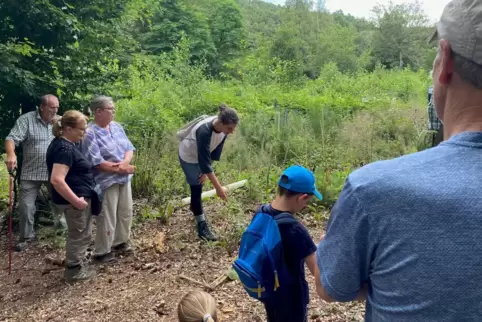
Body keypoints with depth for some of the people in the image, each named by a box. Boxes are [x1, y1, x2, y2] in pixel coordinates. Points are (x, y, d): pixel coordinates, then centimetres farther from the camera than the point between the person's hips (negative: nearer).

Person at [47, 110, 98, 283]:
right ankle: (74, 270, 20)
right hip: (75, 199, -10)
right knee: (79, 235, 5)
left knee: (81, 233, 22)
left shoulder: (62, 144, 9)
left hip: (77, 197, 10)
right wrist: (76, 200, -25)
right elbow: (57, 180, -31)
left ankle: (77, 264, 36)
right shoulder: (65, 149, -23)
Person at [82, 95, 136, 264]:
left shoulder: (117, 126, 6)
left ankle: (121, 243, 36)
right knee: (107, 218, 1)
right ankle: (101, 252, 16)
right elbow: (97, 163, -22)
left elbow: (129, 148, 4)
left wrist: (125, 163, -17)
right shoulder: (90, 134, -17)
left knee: (126, 213, 17)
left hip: (124, 179, 8)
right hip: (106, 182, -8)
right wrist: (120, 169, -18)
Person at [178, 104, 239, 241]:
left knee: (198, 186, 24)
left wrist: (206, 171, -11)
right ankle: (202, 226, 6)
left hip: (201, 156, 6)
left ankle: (195, 208, 49)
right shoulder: (204, 131, -43)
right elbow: (204, 162, -41)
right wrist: (218, 187, -40)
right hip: (189, 157, -6)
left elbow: (216, 150, -9)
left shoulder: (223, 128, -23)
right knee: (196, 189, -3)